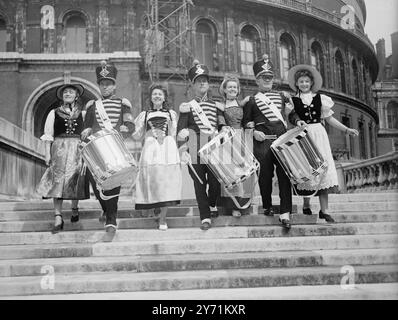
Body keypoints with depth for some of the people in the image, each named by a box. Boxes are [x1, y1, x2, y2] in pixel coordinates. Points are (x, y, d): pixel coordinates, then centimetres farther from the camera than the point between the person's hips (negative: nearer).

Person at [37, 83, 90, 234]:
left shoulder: (82, 113, 8)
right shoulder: (54, 113, 7)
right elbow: (48, 135, 5)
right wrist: (47, 153, -2)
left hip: (77, 150, 1)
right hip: (59, 150, -1)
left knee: (75, 181, 5)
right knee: (57, 181, -8)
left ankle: (75, 210, 27)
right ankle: (58, 218, -8)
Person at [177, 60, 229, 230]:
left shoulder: (216, 104, 16)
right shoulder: (187, 106, 6)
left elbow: (222, 126, 22)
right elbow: (181, 131, 1)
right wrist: (183, 150, -8)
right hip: (195, 150, -2)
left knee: (215, 181, -2)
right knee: (199, 183, -1)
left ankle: (213, 205, 26)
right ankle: (205, 217, 5)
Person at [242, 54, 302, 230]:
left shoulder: (281, 96, 18)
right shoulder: (251, 100, 8)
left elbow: (292, 113, 23)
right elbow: (245, 121, 8)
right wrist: (253, 131, -9)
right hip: (262, 142, -2)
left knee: (284, 175, -7)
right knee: (265, 175, 3)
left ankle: (285, 213, -6)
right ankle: (267, 207, 24)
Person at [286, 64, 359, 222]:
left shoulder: (320, 98, 9)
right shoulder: (293, 101, 5)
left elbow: (329, 118, 12)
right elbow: (290, 118, -2)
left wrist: (346, 129, 7)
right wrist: (297, 121, -24)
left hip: (319, 134, 1)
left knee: (323, 168, -5)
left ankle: (324, 210, -2)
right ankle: (306, 205, 19)